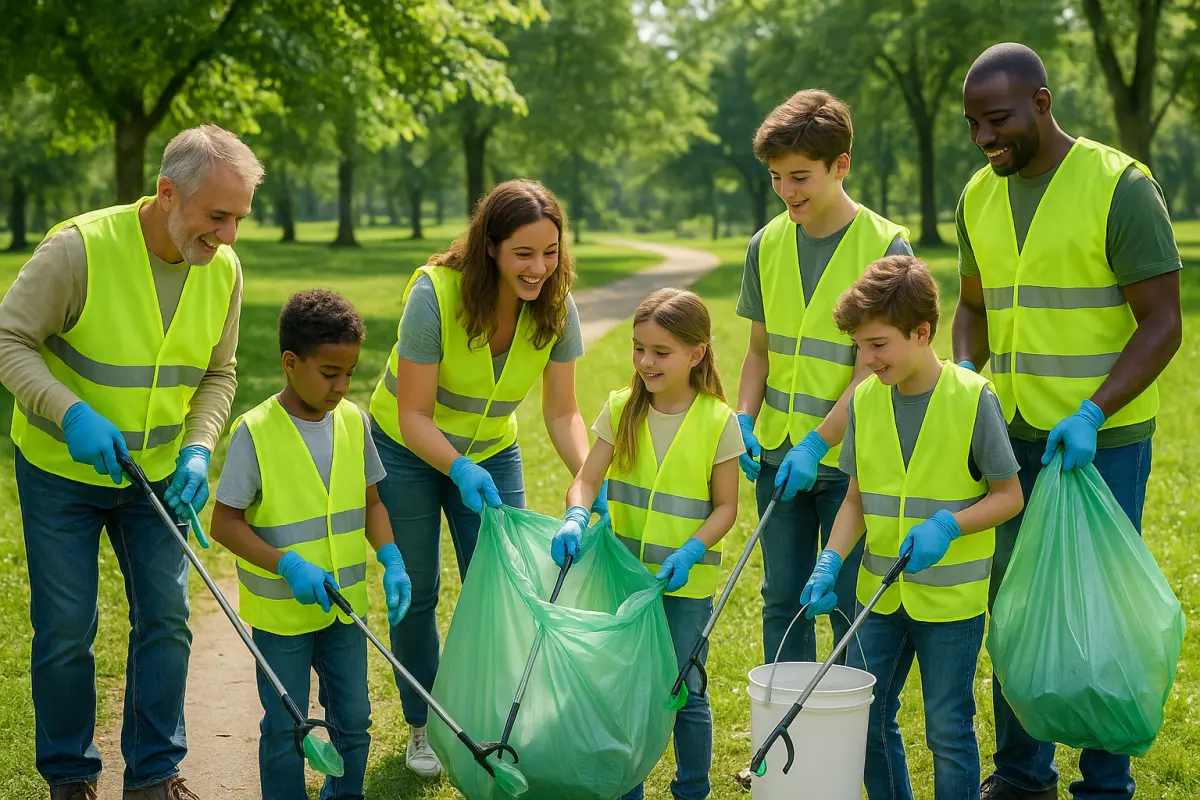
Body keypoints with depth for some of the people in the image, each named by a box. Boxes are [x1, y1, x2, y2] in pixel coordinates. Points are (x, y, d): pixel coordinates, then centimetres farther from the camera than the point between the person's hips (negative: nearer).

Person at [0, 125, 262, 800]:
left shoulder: (223, 269, -8)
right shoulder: (79, 247, -24)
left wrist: (198, 448, -13)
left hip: (158, 473, 4)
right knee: (66, 629, 3)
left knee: (167, 619, 5)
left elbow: (218, 374, 3)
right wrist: (72, 415, -31)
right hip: (62, 469, -4)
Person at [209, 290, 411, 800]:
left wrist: (391, 561, -7)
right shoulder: (256, 432, -16)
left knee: (353, 720, 15)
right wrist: (288, 565, -24)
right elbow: (224, 523, -14)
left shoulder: (352, 421, -1)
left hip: (345, 605, 5)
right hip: (281, 610, -5)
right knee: (286, 729, 8)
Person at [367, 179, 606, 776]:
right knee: (416, 593, 6)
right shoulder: (435, 293, -30)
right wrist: (461, 472, -43)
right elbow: (414, 416, -27)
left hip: (491, 453, 3)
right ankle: (423, 726, 25)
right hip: (407, 451, -3)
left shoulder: (556, 307, -19)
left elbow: (562, 412, -12)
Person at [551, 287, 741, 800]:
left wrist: (689, 552, -20)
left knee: (684, 692, 7)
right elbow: (587, 479, -5)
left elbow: (725, 507, -6)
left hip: (687, 583, -3)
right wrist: (575, 518, -26)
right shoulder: (621, 409, -1)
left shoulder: (718, 421, -9)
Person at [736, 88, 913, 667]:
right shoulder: (766, 246, 5)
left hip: (849, 460, -5)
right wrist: (742, 420, -4)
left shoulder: (886, 245, -10)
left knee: (850, 606, 3)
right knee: (782, 600, 12)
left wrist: (817, 443, -19)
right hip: (778, 454, 5)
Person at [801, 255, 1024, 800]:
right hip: (880, 591, 5)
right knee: (867, 719, 12)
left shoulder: (972, 397, -14)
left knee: (948, 730, 5)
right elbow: (857, 498, 5)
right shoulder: (866, 399, -1)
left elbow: (1008, 495, -8)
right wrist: (830, 563, -10)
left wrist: (947, 526, -23)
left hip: (952, 596, -5)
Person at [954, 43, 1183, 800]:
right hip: (1012, 435, 6)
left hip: (1103, 439, -5)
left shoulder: (1121, 186, -11)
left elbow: (1163, 323, -12)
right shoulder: (980, 196, 7)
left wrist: (1092, 412, -23)